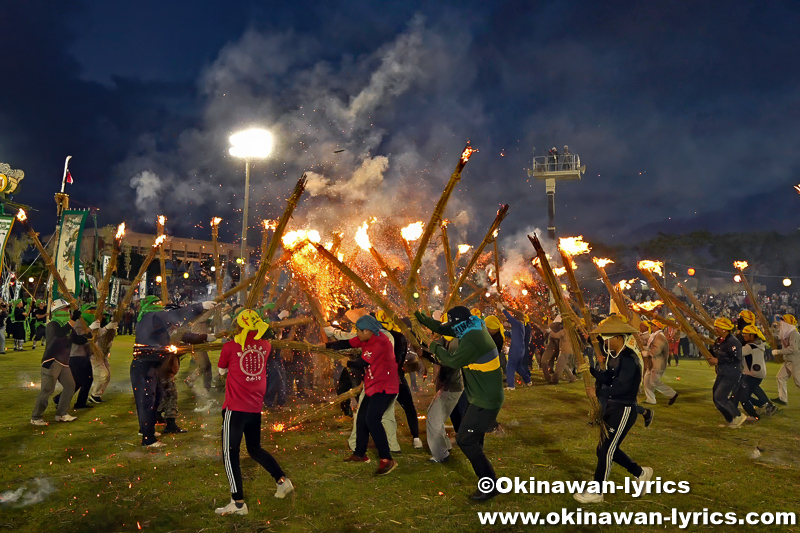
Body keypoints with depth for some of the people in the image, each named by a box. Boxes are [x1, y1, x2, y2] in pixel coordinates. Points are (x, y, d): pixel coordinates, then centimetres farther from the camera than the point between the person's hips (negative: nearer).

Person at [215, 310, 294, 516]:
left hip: (235, 408, -5)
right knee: (255, 449, 23)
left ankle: (238, 503, -2)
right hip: (256, 408, 5)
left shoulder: (230, 346, -8)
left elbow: (221, 371, 9)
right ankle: (282, 480, 19)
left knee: (230, 454, 1)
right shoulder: (265, 346, 2)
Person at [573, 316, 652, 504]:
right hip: (614, 408, 9)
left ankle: (596, 492, 11)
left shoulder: (629, 359, -20)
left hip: (624, 411, -9)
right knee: (609, 448, 17)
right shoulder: (619, 357, 9)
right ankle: (641, 473, 36)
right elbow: (606, 378, 7)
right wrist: (590, 368, -6)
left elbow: (619, 387, -26)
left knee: (605, 450, -1)